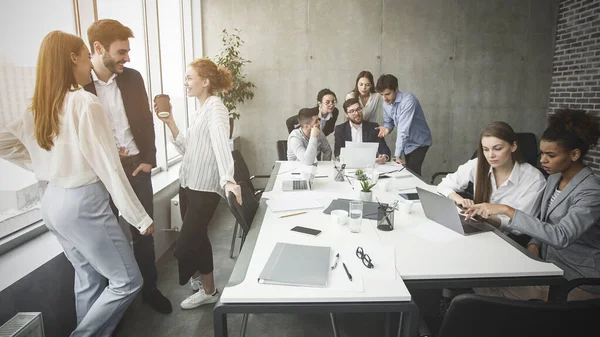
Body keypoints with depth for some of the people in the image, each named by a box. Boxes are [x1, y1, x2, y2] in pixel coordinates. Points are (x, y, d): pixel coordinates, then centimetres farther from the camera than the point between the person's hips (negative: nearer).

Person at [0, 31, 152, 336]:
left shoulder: (38, 107, 6)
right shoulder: (86, 103, -18)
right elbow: (109, 168, -19)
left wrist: (42, 165, 14)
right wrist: (140, 217, -13)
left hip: (53, 202, 9)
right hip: (83, 203, -9)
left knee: (88, 279, 21)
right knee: (127, 281, 3)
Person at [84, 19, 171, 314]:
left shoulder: (133, 78, 3)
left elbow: (146, 120, 7)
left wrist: (149, 159, 0)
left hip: (135, 167, 3)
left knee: (144, 231, 12)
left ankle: (149, 288, 31)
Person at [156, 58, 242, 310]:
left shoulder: (215, 106, -13)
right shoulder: (200, 110, 15)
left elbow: (221, 144, -30)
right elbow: (185, 148, 14)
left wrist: (228, 180, -44)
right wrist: (170, 122, 4)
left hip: (204, 187, -9)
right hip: (188, 184, 9)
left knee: (186, 245, -3)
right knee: (195, 239, 19)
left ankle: (209, 290, 18)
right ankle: (199, 278, 40)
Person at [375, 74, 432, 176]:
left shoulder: (408, 100, -28)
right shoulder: (386, 103, -5)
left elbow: (403, 129, -32)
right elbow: (388, 121, 9)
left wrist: (397, 155, -34)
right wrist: (386, 128, -17)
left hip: (419, 142, -6)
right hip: (407, 143, 6)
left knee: (412, 172, -14)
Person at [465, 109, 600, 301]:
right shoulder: (554, 178, 5)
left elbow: (561, 236, -33)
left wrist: (507, 210, -35)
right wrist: (534, 244, -6)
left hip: (576, 281, -7)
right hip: (549, 265, 7)